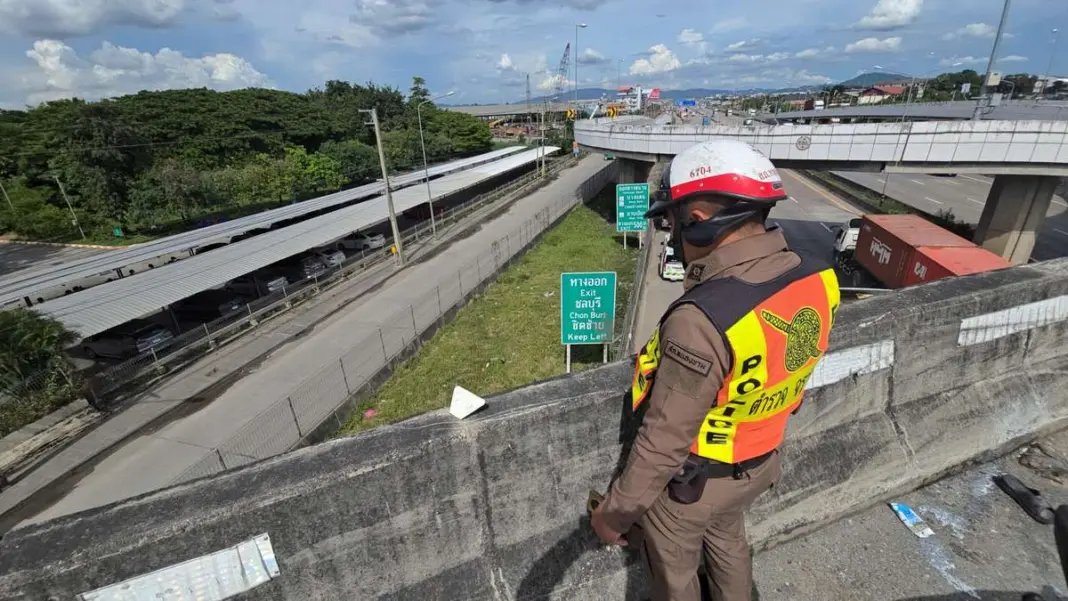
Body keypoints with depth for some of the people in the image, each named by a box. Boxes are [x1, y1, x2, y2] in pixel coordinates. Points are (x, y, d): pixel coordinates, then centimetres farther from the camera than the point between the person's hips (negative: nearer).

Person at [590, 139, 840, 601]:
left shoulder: (702, 322, -40)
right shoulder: (814, 278, -15)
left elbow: (663, 443, -29)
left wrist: (616, 511, -14)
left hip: (690, 480, -7)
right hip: (759, 464, 7)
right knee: (727, 539, 36)